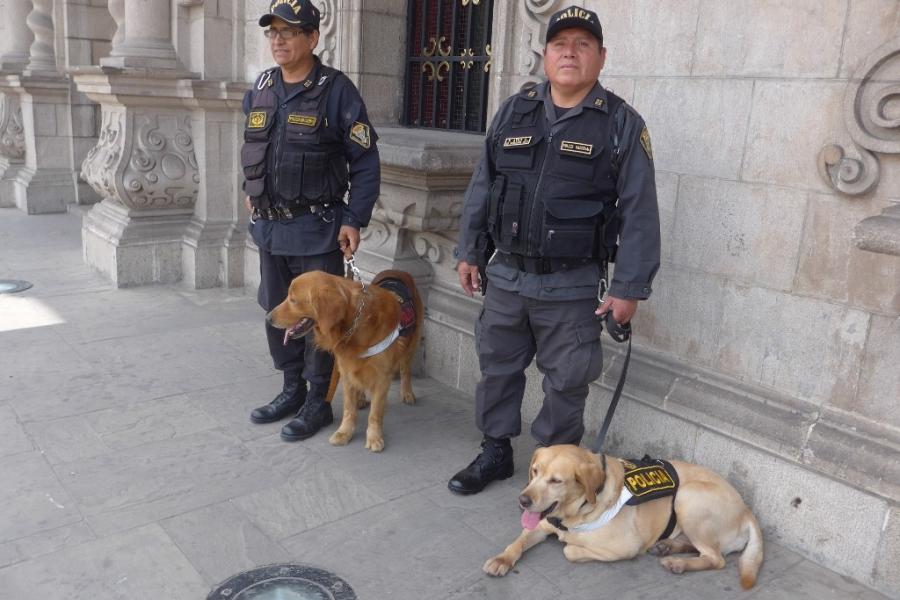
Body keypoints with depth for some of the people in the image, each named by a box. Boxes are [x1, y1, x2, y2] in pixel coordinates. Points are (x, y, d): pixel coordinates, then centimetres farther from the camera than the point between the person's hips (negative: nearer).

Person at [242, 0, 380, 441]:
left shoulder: (336, 90, -10)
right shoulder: (260, 88, 9)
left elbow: (366, 161, -9)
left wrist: (355, 220, -13)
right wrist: (251, 190, 18)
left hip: (316, 230, -7)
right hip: (268, 226, 7)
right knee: (277, 312, 15)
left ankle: (318, 402, 16)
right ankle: (292, 389, 31)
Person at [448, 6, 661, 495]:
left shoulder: (622, 124, -5)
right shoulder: (514, 112, 6)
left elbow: (639, 213, -7)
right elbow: (481, 188, 11)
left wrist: (628, 288, -10)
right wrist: (469, 252, 9)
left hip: (572, 287, -3)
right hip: (505, 275, 4)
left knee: (566, 383, 8)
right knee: (497, 368, 15)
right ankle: (495, 452, 35)